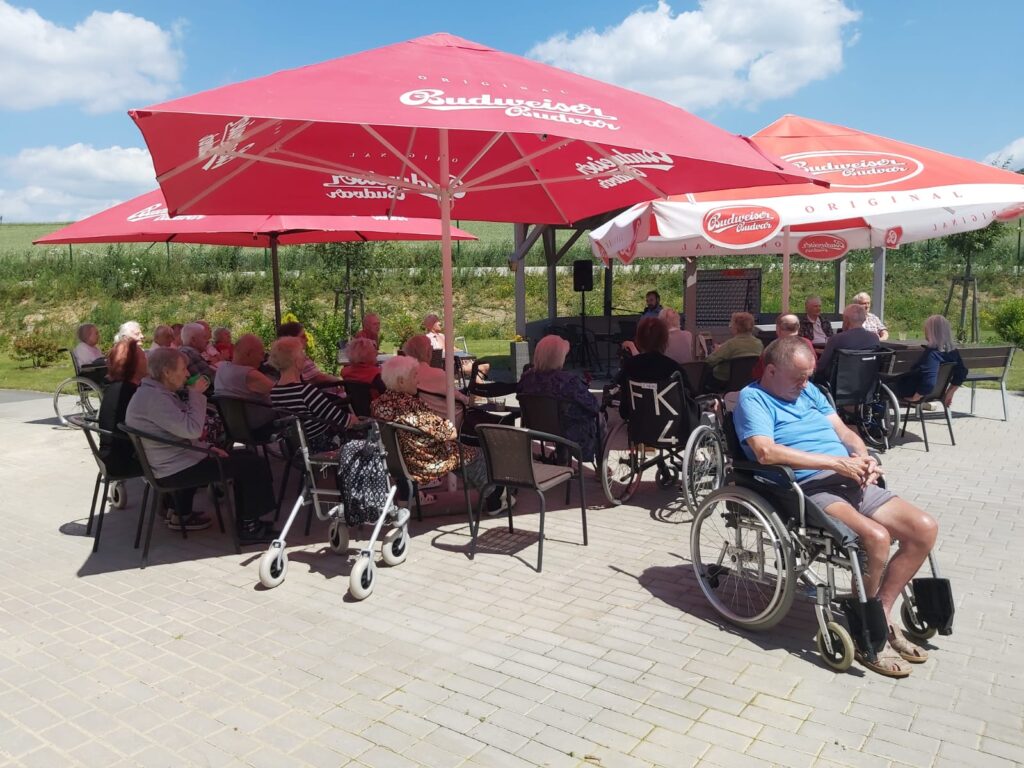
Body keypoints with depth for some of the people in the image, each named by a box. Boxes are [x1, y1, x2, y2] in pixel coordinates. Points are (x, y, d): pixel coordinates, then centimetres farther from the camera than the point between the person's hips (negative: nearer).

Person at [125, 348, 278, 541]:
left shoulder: (157, 393, 12)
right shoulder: (153, 398, -22)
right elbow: (192, 429, -27)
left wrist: (208, 447, 8)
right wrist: (196, 394, -17)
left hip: (175, 462, 11)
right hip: (175, 469, -11)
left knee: (244, 458, 21)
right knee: (253, 465, -12)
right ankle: (249, 527, -1)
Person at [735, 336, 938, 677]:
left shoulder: (809, 391, 20)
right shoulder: (752, 399, -6)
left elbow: (845, 433, 19)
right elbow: (765, 451, -23)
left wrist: (863, 460, -5)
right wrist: (836, 462, -20)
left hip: (850, 482, 9)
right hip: (807, 490, -8)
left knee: (925, 528, -4)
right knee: (876, 538, -29)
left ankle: (881, 614, 9)